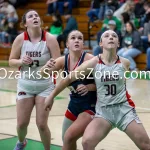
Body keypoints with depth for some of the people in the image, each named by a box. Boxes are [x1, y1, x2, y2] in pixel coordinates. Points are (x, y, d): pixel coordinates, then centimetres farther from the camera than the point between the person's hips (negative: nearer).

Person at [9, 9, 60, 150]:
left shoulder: (50, 39, -13)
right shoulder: (20, 39, -8)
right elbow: (11, 61, 1)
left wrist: (50, 67, -33)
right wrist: (21, 61, -20)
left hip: (45, 86, -2)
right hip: (25, 85, 2)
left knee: (41, 124, -6)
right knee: (22, 123, 5)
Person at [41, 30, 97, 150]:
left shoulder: (90, 59, -20)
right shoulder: (63, 60, -4)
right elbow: (43, 74, -4)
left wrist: (88, 87, -31)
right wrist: (46, 68, -26)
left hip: (91, 105, -6)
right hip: (74, 104, 7)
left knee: (69, 137, -21)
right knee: (66, 139, 19)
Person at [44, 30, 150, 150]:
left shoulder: (125, 63, -4)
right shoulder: (93, 63, -9)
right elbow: (68, 79, 0)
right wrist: (52, 96, 7)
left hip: (124, 108, 1)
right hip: (103, 111, -1)